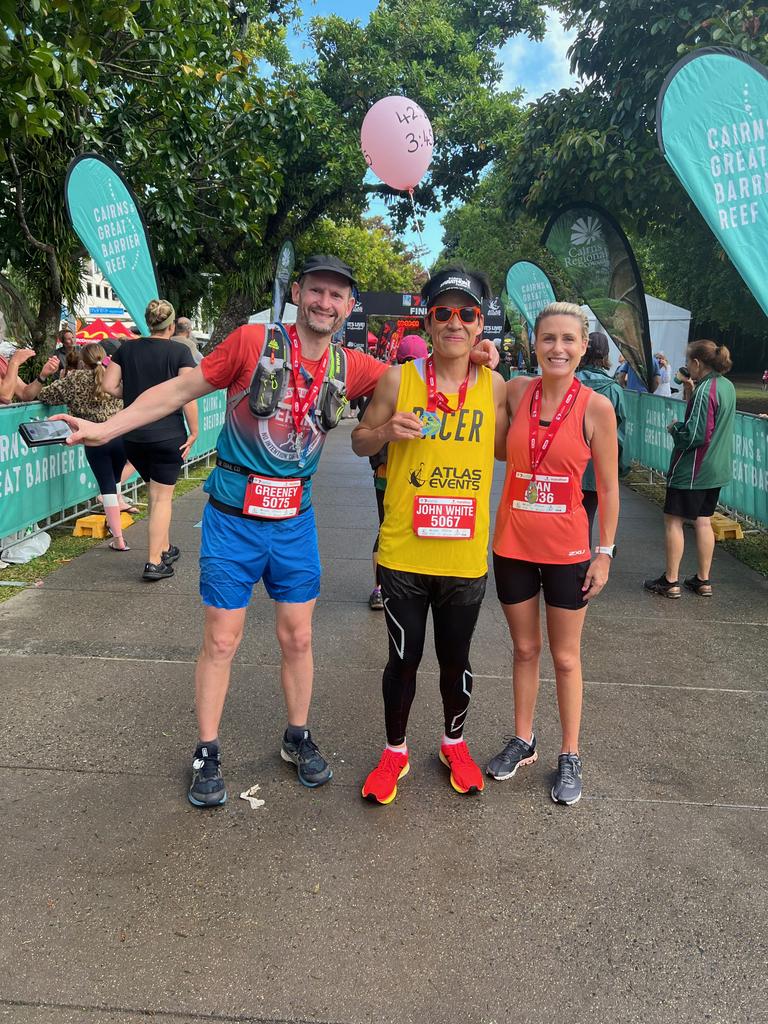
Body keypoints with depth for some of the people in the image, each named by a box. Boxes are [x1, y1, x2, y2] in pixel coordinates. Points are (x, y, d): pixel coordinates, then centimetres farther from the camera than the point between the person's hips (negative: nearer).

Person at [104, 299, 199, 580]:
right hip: (168, 435, -4)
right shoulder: (179, 351, -6)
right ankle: (154, 563, 2)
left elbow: (109, 385, 1)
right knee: (162, 497, 2)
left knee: (156, 493, 21)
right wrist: (194, 431, -6)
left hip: (133, 436, 5)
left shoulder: (127, 349, 6)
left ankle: (165, 549, 31)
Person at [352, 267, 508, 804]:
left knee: (456, 659, 17)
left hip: (466, 556, 1)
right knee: (404, 660, 12)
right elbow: (360, 443, 5)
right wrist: (388, 429, -17)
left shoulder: (495, 386, 0)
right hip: (404, 553, -1)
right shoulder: (398, 380, -5)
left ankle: (455, 743, 42)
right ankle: (395, 750, 35)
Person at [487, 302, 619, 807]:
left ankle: (570, 756, 29)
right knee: (525, 649, 17)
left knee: (566, 656, 12)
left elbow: (608, 486, -3)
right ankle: (523, 741, 35)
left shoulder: (596, 407, -9)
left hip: (566, 548, -2)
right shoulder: (516, 391, -3)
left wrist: (605, 552, -4)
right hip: (513, 544, 2)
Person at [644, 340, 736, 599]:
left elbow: (694, 435, -23)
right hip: (717, 469, 9)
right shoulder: (727, 386, 8)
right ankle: (703, 580, 20)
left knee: (673, 520, 1)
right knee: (703, 521, 14)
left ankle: (670, 581, 7)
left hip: (692, 470, -9)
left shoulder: (704, 391, -20)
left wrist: (675, 428, -3)